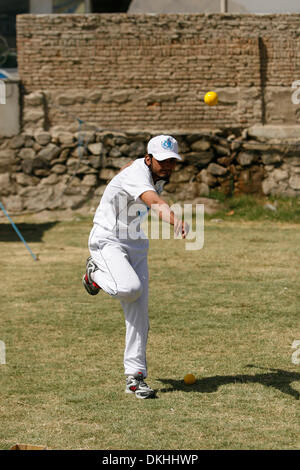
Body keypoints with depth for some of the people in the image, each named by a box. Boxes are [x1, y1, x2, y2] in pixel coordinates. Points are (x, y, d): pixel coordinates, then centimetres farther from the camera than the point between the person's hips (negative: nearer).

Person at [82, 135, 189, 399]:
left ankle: (135, 377, 5)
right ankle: (97, 272, 1)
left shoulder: (159, 175, 0)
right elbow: (155, 203, -48)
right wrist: (176, 221, -66)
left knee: (139, 315, 0)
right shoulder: (137, 174, -27)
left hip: (136, 245, 8)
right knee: (130, 287, -34)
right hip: (108, 241, -8)